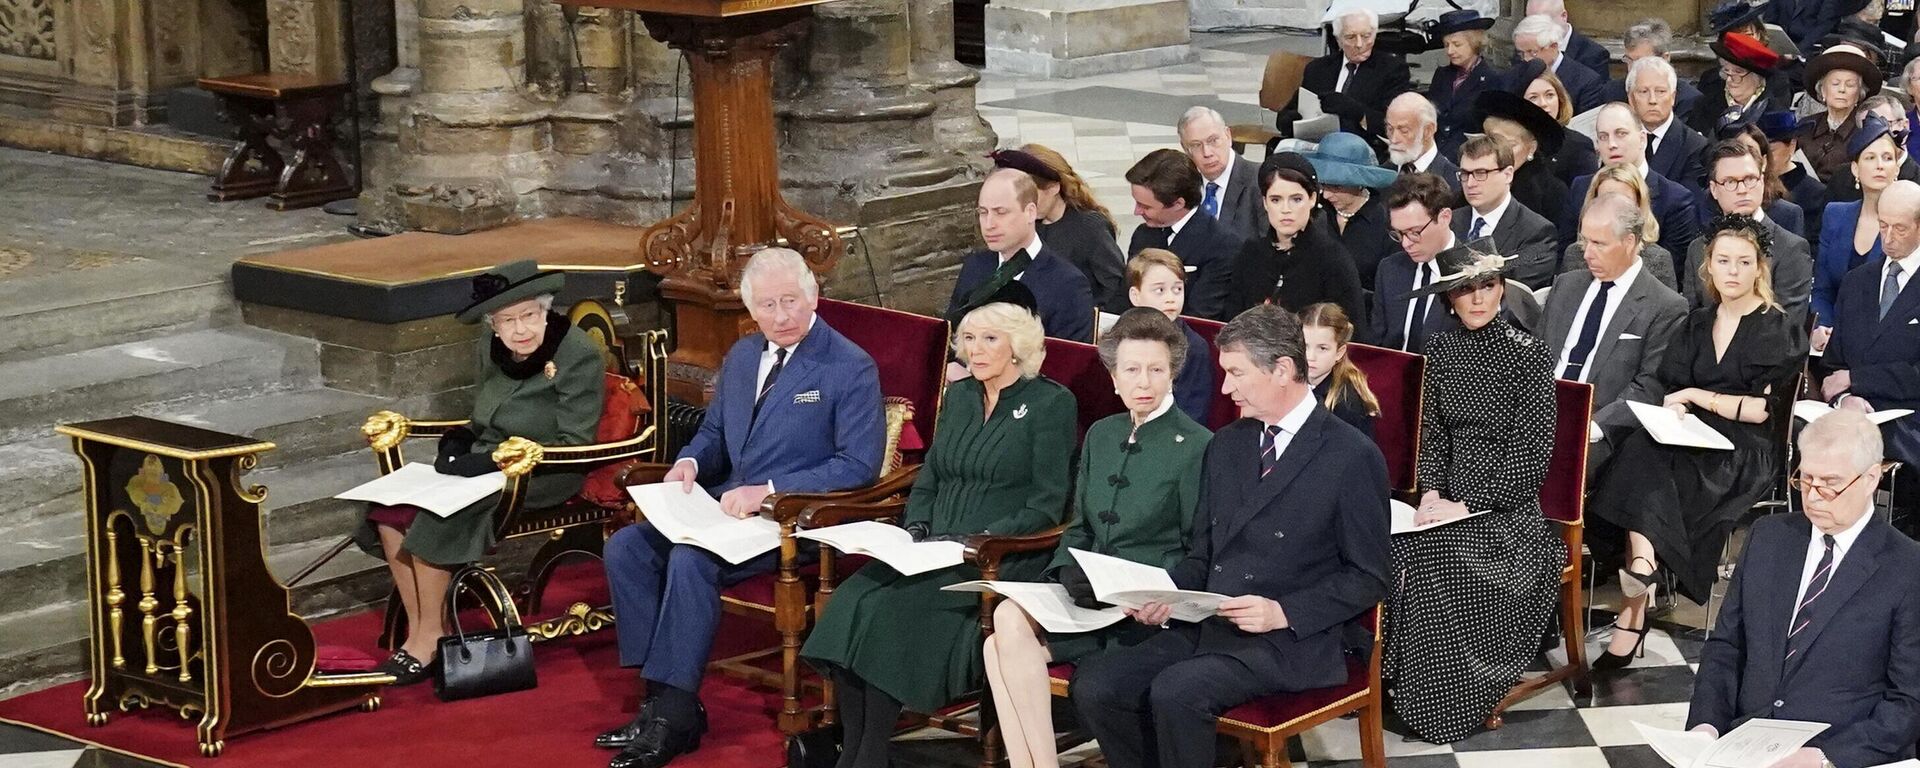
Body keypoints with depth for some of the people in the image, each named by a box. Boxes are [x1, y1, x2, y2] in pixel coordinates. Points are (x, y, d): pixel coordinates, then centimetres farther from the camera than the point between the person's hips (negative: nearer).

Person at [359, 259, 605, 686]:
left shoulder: (577, 355, -13)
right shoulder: (501, 353, 9)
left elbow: (574, 445, -16)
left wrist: (491, 460, -21)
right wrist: (456, 445, -2)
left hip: (541, 480, -8)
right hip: (484, 468, 8)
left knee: (434, 519, -26)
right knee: (391, 511, -14)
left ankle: (430, 640, -12)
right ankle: (417, 630, -8)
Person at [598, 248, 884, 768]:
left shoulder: (851, 369, -9)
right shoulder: (741, 356, 14)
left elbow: (860, 465, -14)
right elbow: (713, 431, 25)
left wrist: (768, 490, -20)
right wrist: (689, 462, 0)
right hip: (725, 504, 8)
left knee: (691, 561, -31)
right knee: (625, 548, -12)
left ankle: (675, 715, -21)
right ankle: (660, 695, -11)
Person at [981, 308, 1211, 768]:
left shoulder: (1197, 447, -3)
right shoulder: (1100, 435, 18)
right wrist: (1068, 572, 0)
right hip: (1090, 595, 6)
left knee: (1010, 619, -26)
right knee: (997, 649, -23)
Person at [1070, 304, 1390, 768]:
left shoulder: (1352, 457, -6)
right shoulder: (1226, 445, 15)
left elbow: (1369, 578, -6)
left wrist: (1284, 612, -18)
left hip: (1294, 640, -7)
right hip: (1209, 627, 7)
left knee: (1176, 691, -31)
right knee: (1094, 685, -15)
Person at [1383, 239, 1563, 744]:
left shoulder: (1527, 355, -6)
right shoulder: (1442, 349, 10)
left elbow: (1533, 452, -10)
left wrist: (1467, 505, -15)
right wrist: (1431, 491, -5)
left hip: (1506, 506, -4)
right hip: (1450, 498, 4)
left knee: (1435, 563, -30)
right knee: (1391, 552, -26)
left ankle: (1443, 707, -16)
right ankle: (1396, 688, -15)